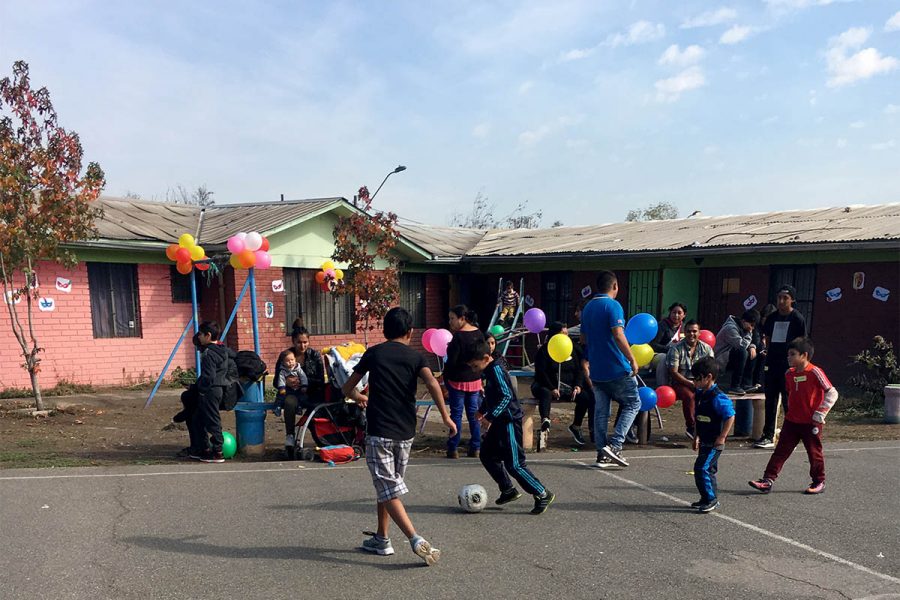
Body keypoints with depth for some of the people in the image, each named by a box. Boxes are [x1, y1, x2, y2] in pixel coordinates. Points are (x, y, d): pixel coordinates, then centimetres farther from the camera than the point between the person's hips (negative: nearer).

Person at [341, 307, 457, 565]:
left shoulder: (373, 353, 4)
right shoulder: (415, 356, 3)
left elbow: (347, 389, 10)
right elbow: (432, 383, -16)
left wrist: (359, 397, 32)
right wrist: (446, 416, -11)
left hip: (379, 431, -3)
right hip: (405, 432, 3)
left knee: (388, 489, -3)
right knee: (388, 484, 21)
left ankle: (416, 540, -18)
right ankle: (381, 539, 28)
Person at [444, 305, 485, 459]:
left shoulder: (458, 336, -17)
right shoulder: (479, 333, 3)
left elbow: (451, 361, -17)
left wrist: (445, 380, -6)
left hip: (458, 381, -6)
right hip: (475, 380, 6)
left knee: (456, 414, 3)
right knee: (474, 414, 11)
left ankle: (453, 449, 8)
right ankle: (475, 448, 16)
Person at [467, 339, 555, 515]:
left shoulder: (496, 370, -20)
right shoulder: (490, 371, 10)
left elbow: (506, 396, -29)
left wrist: (490, 417, -30)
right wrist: (483, 410, 26)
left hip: (509, 422, -10)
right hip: (500, 422, 10)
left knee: (514, 464, -7)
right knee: (487, 455, 15)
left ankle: (543, 495, 5)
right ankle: (508, 490, 26)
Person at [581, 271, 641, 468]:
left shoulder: (587, 308, 13)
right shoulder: (613, 306, -11)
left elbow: (583, 338, 19)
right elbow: (618, 335, -20)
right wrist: (632, 359, -15)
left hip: (596, 369, 7)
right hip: (617, 368, -7)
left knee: (600, 411, 10)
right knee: (633, 404, 7)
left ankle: (602, 454, 11)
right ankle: (614, 445, -4)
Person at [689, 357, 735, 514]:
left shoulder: (717, 398, -21)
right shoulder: (700, 394, 7)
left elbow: (730, 416, -21)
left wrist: (721, 437, -17)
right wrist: (697, 437, 20)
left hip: (714, 443, -9)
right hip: (705, 441, 9)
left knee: (701, 468, -11)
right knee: (708, 470, 16)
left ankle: (711, 499, 1)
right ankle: (709, 499, 27)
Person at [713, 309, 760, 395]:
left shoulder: (742, 328, 10)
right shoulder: (731, 328, -20)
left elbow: (749, 342, 19)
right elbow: (742, 345, -30)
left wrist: (752, 346, -5)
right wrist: (749, 333, -15)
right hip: (721, 361, -10)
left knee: (752, 353, 4)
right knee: (742, 352, -31)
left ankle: (745, 383, 6)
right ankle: (734, 387, -27)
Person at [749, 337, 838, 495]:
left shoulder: (815, 372, -14)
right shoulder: (789, 374, 6)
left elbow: (832, 393, -14)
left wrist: (820, 414, -14)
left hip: (811, 422, -6)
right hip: (791, 421, 6)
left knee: (814, 452, 8)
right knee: (781, 450, 2)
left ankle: (819, 482, 27)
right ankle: (768, 479, 2)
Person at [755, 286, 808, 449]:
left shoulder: (797, 318, -4)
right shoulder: (772, 318, 11)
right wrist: (768, 358, 10)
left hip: (788, 366, -5)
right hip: (772, 365, 5)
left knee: (788, 402, -1)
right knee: (770, 401, 9)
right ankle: (768, 437, 17)